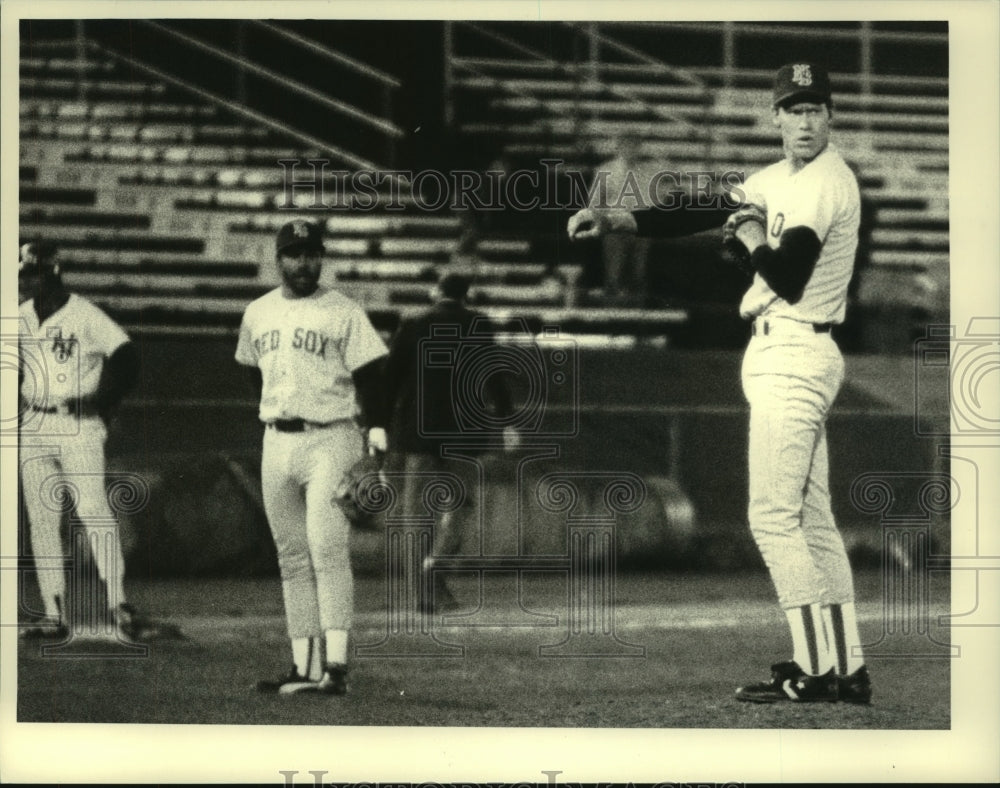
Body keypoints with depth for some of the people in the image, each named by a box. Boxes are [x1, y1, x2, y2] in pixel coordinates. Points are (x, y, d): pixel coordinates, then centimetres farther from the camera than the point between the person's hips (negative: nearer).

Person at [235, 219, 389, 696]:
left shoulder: (344, 313, -4)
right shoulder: (257, 314, 12)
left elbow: (370, 377, -7)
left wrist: (376, 438, -16)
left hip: (331, 441, -6)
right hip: (277, 442, 6)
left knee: (328, 550, -15)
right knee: (292, 558, 6)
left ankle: (336, 663, -19)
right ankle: (305, 665, 9)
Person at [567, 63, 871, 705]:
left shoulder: (828, 182, -14)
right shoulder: (775, 181, 15)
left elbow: (788, 278, -23)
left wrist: (751, 238, -5)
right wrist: (612, 221, 6)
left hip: (793, 359, -10)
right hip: (783, 357, 10)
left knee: (773, 515, -10)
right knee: (812, 517, 9)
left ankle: (815, 668, -10)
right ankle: (847, 668, 10)